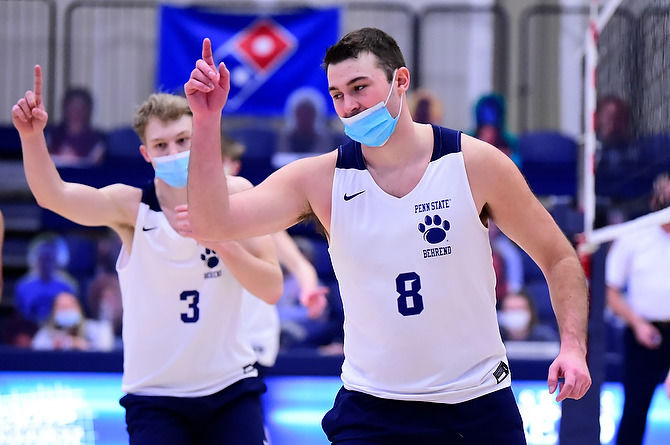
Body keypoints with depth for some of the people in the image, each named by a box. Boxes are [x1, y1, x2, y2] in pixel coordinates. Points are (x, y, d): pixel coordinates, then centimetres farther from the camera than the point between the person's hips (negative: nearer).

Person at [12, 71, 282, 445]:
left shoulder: (235, 194, -2)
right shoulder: (132, 207, -9)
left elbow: (272, 289, -7)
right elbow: (53, 195, -26)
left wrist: (221, 242, -22)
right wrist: (32, 136, -43)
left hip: (231, 389, 2)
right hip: (155, 397, -2)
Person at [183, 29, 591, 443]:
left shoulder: (475, 164, -6)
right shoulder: (321, 179, -5)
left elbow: (559, 258, 3)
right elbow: (212, 223, -16)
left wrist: (573, 344, -12)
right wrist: (207, 121, -26)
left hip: (479, 405, 0)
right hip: (372, 408, 0)